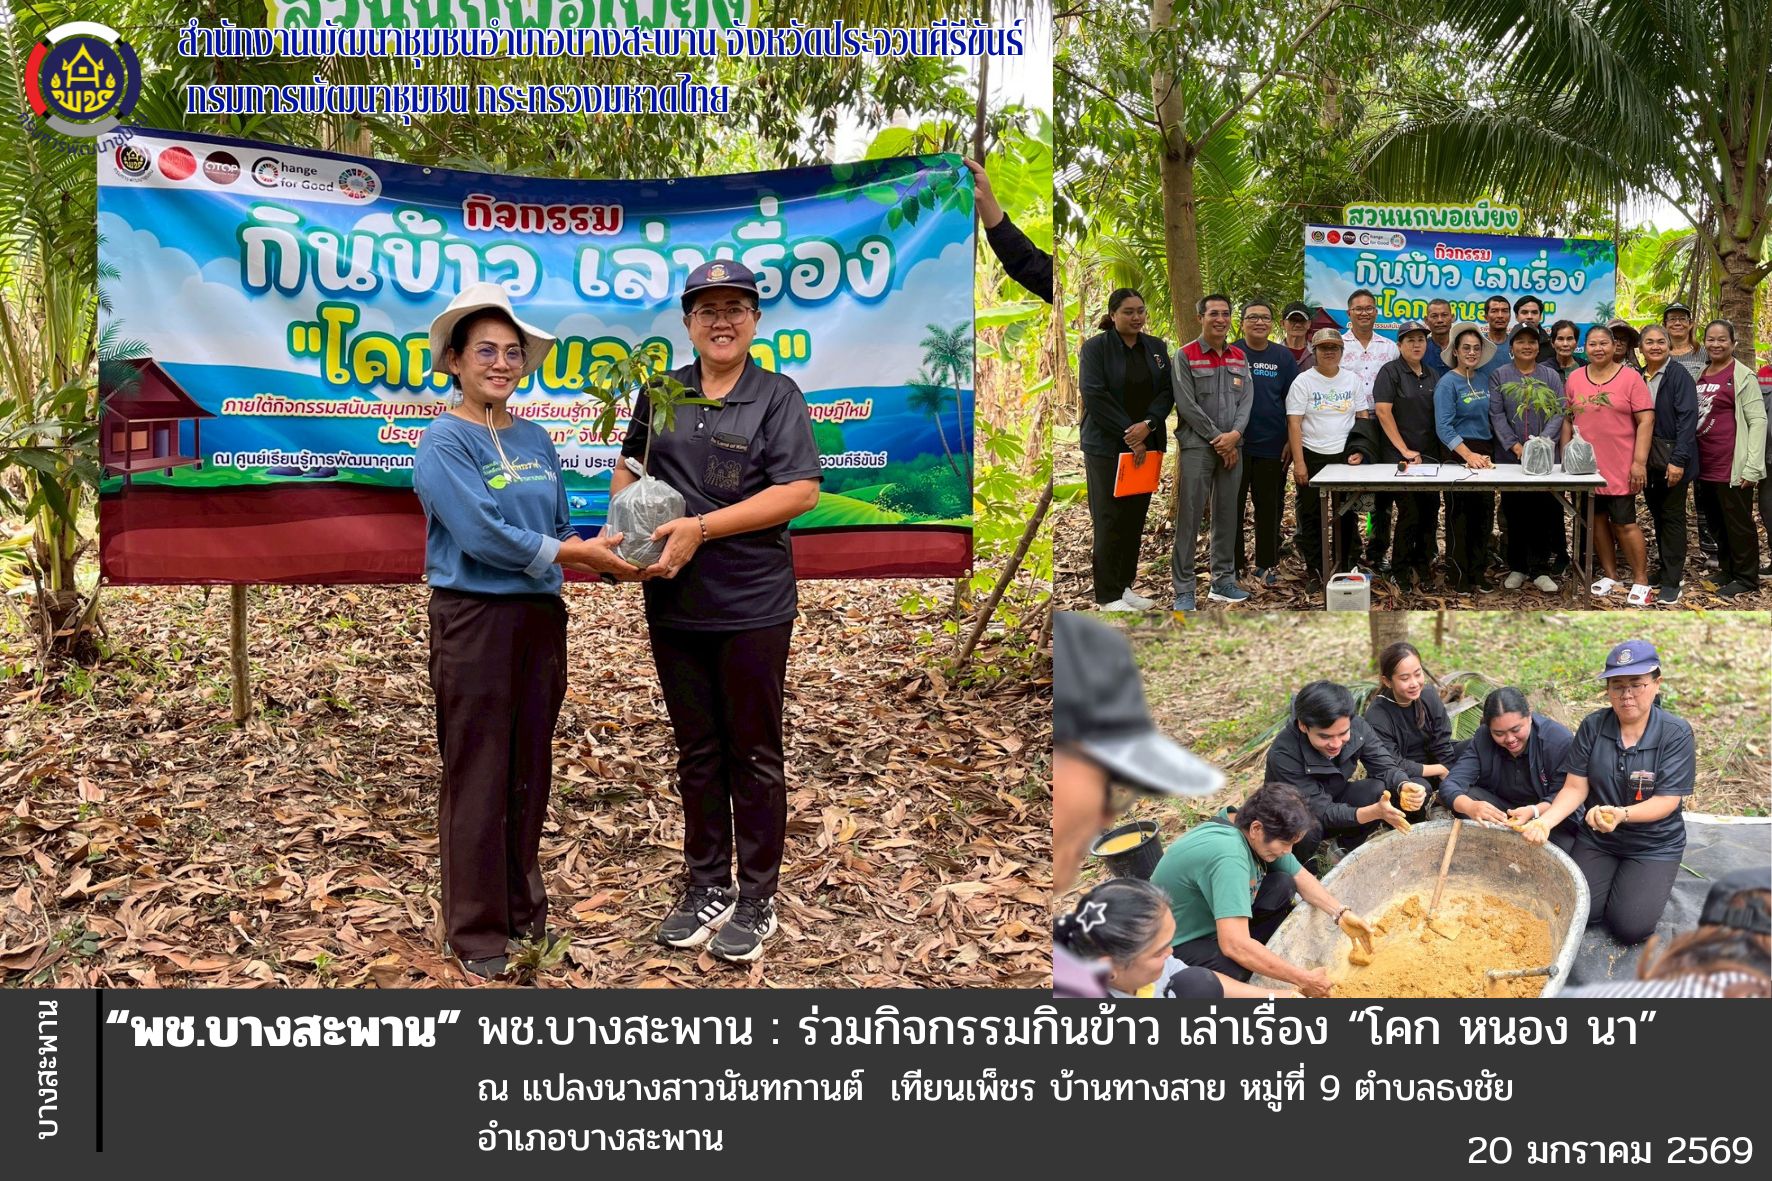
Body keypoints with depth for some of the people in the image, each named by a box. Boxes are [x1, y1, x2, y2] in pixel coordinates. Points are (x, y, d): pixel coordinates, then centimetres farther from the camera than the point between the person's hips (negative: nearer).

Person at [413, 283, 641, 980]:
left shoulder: (535, 440, 11)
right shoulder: (444, 441, -8)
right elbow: (481, 534, -19)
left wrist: (606, 557, -5)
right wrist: (575, 552, -16)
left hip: (540, 615, 6)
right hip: (473, 618, -6)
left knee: (531, 768, 14)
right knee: (477, 774, 1)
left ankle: (524, 907, 29)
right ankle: (475, 930, 13)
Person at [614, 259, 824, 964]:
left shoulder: (777, 396, -4)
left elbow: (801, 491, -14)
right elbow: (629, 467, 23)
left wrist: (700, 527, -18)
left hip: (751, 608, -4)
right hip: (674, 607, 5)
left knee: (753, 756, 6)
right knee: (696, 753, 14)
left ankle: (757, 901, 18)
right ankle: (706, 888, 28)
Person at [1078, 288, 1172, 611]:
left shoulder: (1156, 348, 10)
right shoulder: (1095, 347, -6)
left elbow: (1166, 391, 4)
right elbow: (1095, 396, -14)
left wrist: (1147, 424, -14)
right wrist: (1127, 434, -17)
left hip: (1146, 445, 5)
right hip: (1107, 446, -5)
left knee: (1136, 518, 8)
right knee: (1111, 520, -3)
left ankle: (1125, 584, 18)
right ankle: (1108, 596, 3)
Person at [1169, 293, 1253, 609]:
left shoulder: (1239, 358, 14)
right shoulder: (1185, 356, -3)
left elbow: (1246, 400, 6)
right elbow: (1187, 405, -10)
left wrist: (1235, 434, -12)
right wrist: (1218, 439, -12)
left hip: (1232, 447, 5)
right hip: (1196, 446, -5)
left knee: (1227, 515, 9)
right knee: (1189, 517, -6)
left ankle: (1223, 581, 18)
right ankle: (1183, 590, -3)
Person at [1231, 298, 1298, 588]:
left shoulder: (1283, 356, 5)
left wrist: (1291, 440, 2)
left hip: (1272, 446, 2)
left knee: (1269, 508, 7)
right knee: (1232, 506, 4)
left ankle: (1266, 565, 17)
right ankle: (1231, 566, 13)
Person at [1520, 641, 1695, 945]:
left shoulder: (1675, 733, -15)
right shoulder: (1593, 726, -8)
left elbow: (1667, 801, -19)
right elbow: (1575, 788, -6)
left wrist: (1621, 814, -39)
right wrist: (1546, 820, -26)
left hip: (1654, 844, -2)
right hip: (1595, 838, 2)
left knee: (1630, 927, -16)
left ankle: (1649, 882, 18)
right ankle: (1612, 874, 19)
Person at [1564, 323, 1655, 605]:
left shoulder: (1630, 377, -5)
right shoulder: (1575, 378, 6)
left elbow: (1646, 420, -8)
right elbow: (1568, 420, 13)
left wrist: (1640, 462, -13)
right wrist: (1565, 456, 9)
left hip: (1620, 467, -4)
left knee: (1624, 523, -3)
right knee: (1597, 519, 10)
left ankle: (1641, 582, 7)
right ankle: (1610, 576, 22)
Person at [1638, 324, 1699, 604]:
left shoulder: (1679, 375, -9)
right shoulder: (1638, 377, 8)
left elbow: (1687, 418, -15)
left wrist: (1678, 460, -21)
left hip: (1672, 458, -5)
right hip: (1647, 458, 5)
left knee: (1672, 516, -1)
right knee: (1657, 515, 13)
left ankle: (1672, 581, 3)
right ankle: (1664, 568, 24)